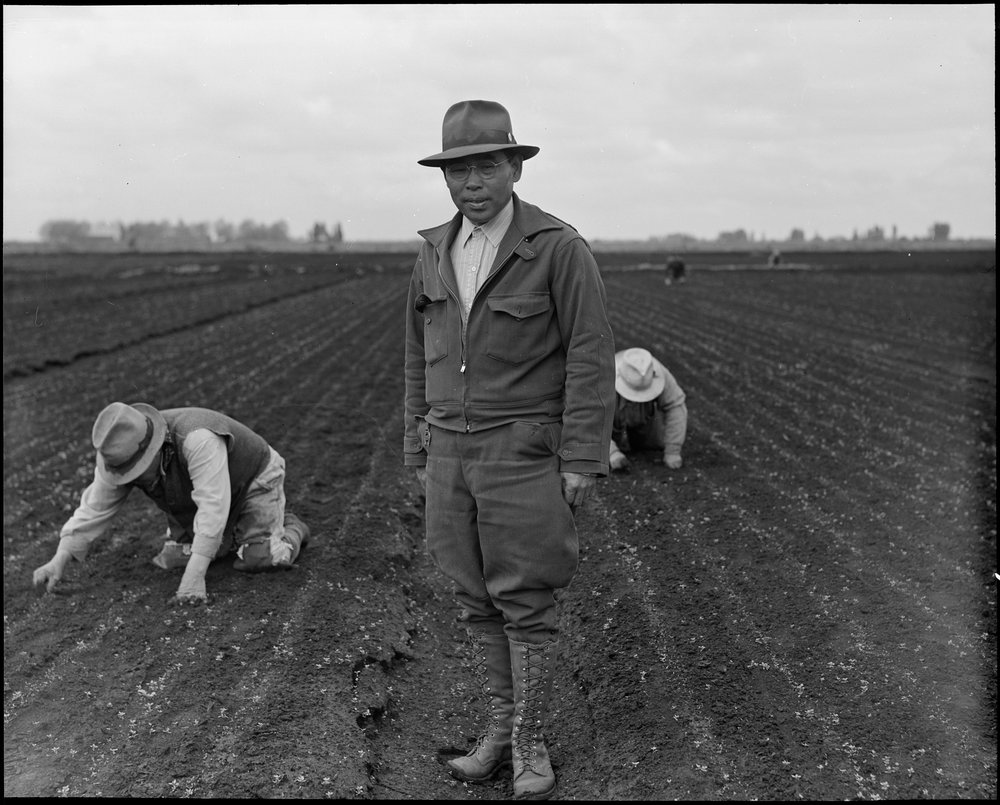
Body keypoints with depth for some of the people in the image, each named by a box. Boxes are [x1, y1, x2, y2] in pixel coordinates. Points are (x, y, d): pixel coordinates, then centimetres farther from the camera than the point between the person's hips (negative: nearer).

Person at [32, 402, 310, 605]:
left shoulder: (198, 439, -46)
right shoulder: (118, 455, -24)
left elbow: (213, 507, -49)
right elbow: (94, 508, -14)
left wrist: (195, 575, -51)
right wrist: (59, 560, -22)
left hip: (251, 477, -6)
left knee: (258, 558, -21)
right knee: (172, 559, -2)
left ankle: (291, 530, 13)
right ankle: (231, 535, 24)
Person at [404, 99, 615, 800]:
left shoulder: (560, 248, -12)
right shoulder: (435, 252, 6)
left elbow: (592, 359, -13)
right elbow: (422, 354, 13)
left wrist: (583, 461, -17)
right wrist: (421, 447, 12)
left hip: (526, 451, -5)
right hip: (454, 452, 5)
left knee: (526, 602, -1)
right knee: (479, 600, 10)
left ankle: (531, 741, 14)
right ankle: (503, 725, 23)